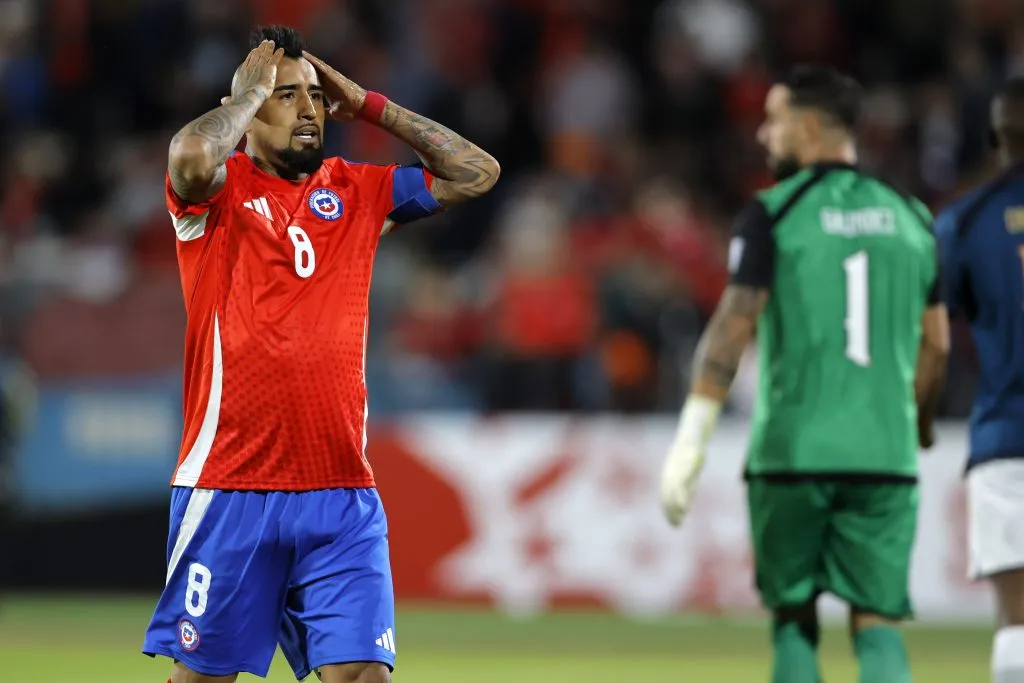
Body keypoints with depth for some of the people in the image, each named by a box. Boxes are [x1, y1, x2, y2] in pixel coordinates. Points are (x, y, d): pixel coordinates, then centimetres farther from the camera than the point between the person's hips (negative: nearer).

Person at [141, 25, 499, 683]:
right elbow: (192, 157, -23)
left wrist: (367, 104, 11)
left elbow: (477, 172, 12)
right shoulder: (220, 190, 1)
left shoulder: (355, 192, 14)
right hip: (228, 489, -3)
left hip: (342, 494, 3)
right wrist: (251, 90, -5)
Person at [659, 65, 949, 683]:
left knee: (794, 619, 11)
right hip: (886, 457, 3)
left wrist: (690, 443, -10)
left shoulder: (773, 215, -2)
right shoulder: (911, 217, 11)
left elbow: (733, 328, -9)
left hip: (792, 450, -3)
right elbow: (937, 344, 14)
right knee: (878, 622, 3)